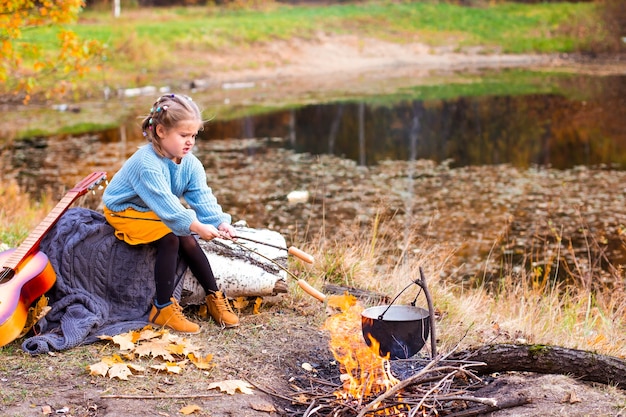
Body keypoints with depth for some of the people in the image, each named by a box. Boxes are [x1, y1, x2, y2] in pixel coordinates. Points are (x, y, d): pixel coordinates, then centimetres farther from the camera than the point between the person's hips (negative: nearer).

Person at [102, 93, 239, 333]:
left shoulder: (190, 163, -8)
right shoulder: (147, 163, -32)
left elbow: (202, 197, -17)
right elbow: (165, 203, -40)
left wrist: (220, 222, -35)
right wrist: (197, 227, -48)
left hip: (155, 211, 7)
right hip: (124, 211, -7)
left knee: (187, 240, -14)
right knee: (170, 239, -26)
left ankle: (214, 296, 0)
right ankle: (163, 308, -20)